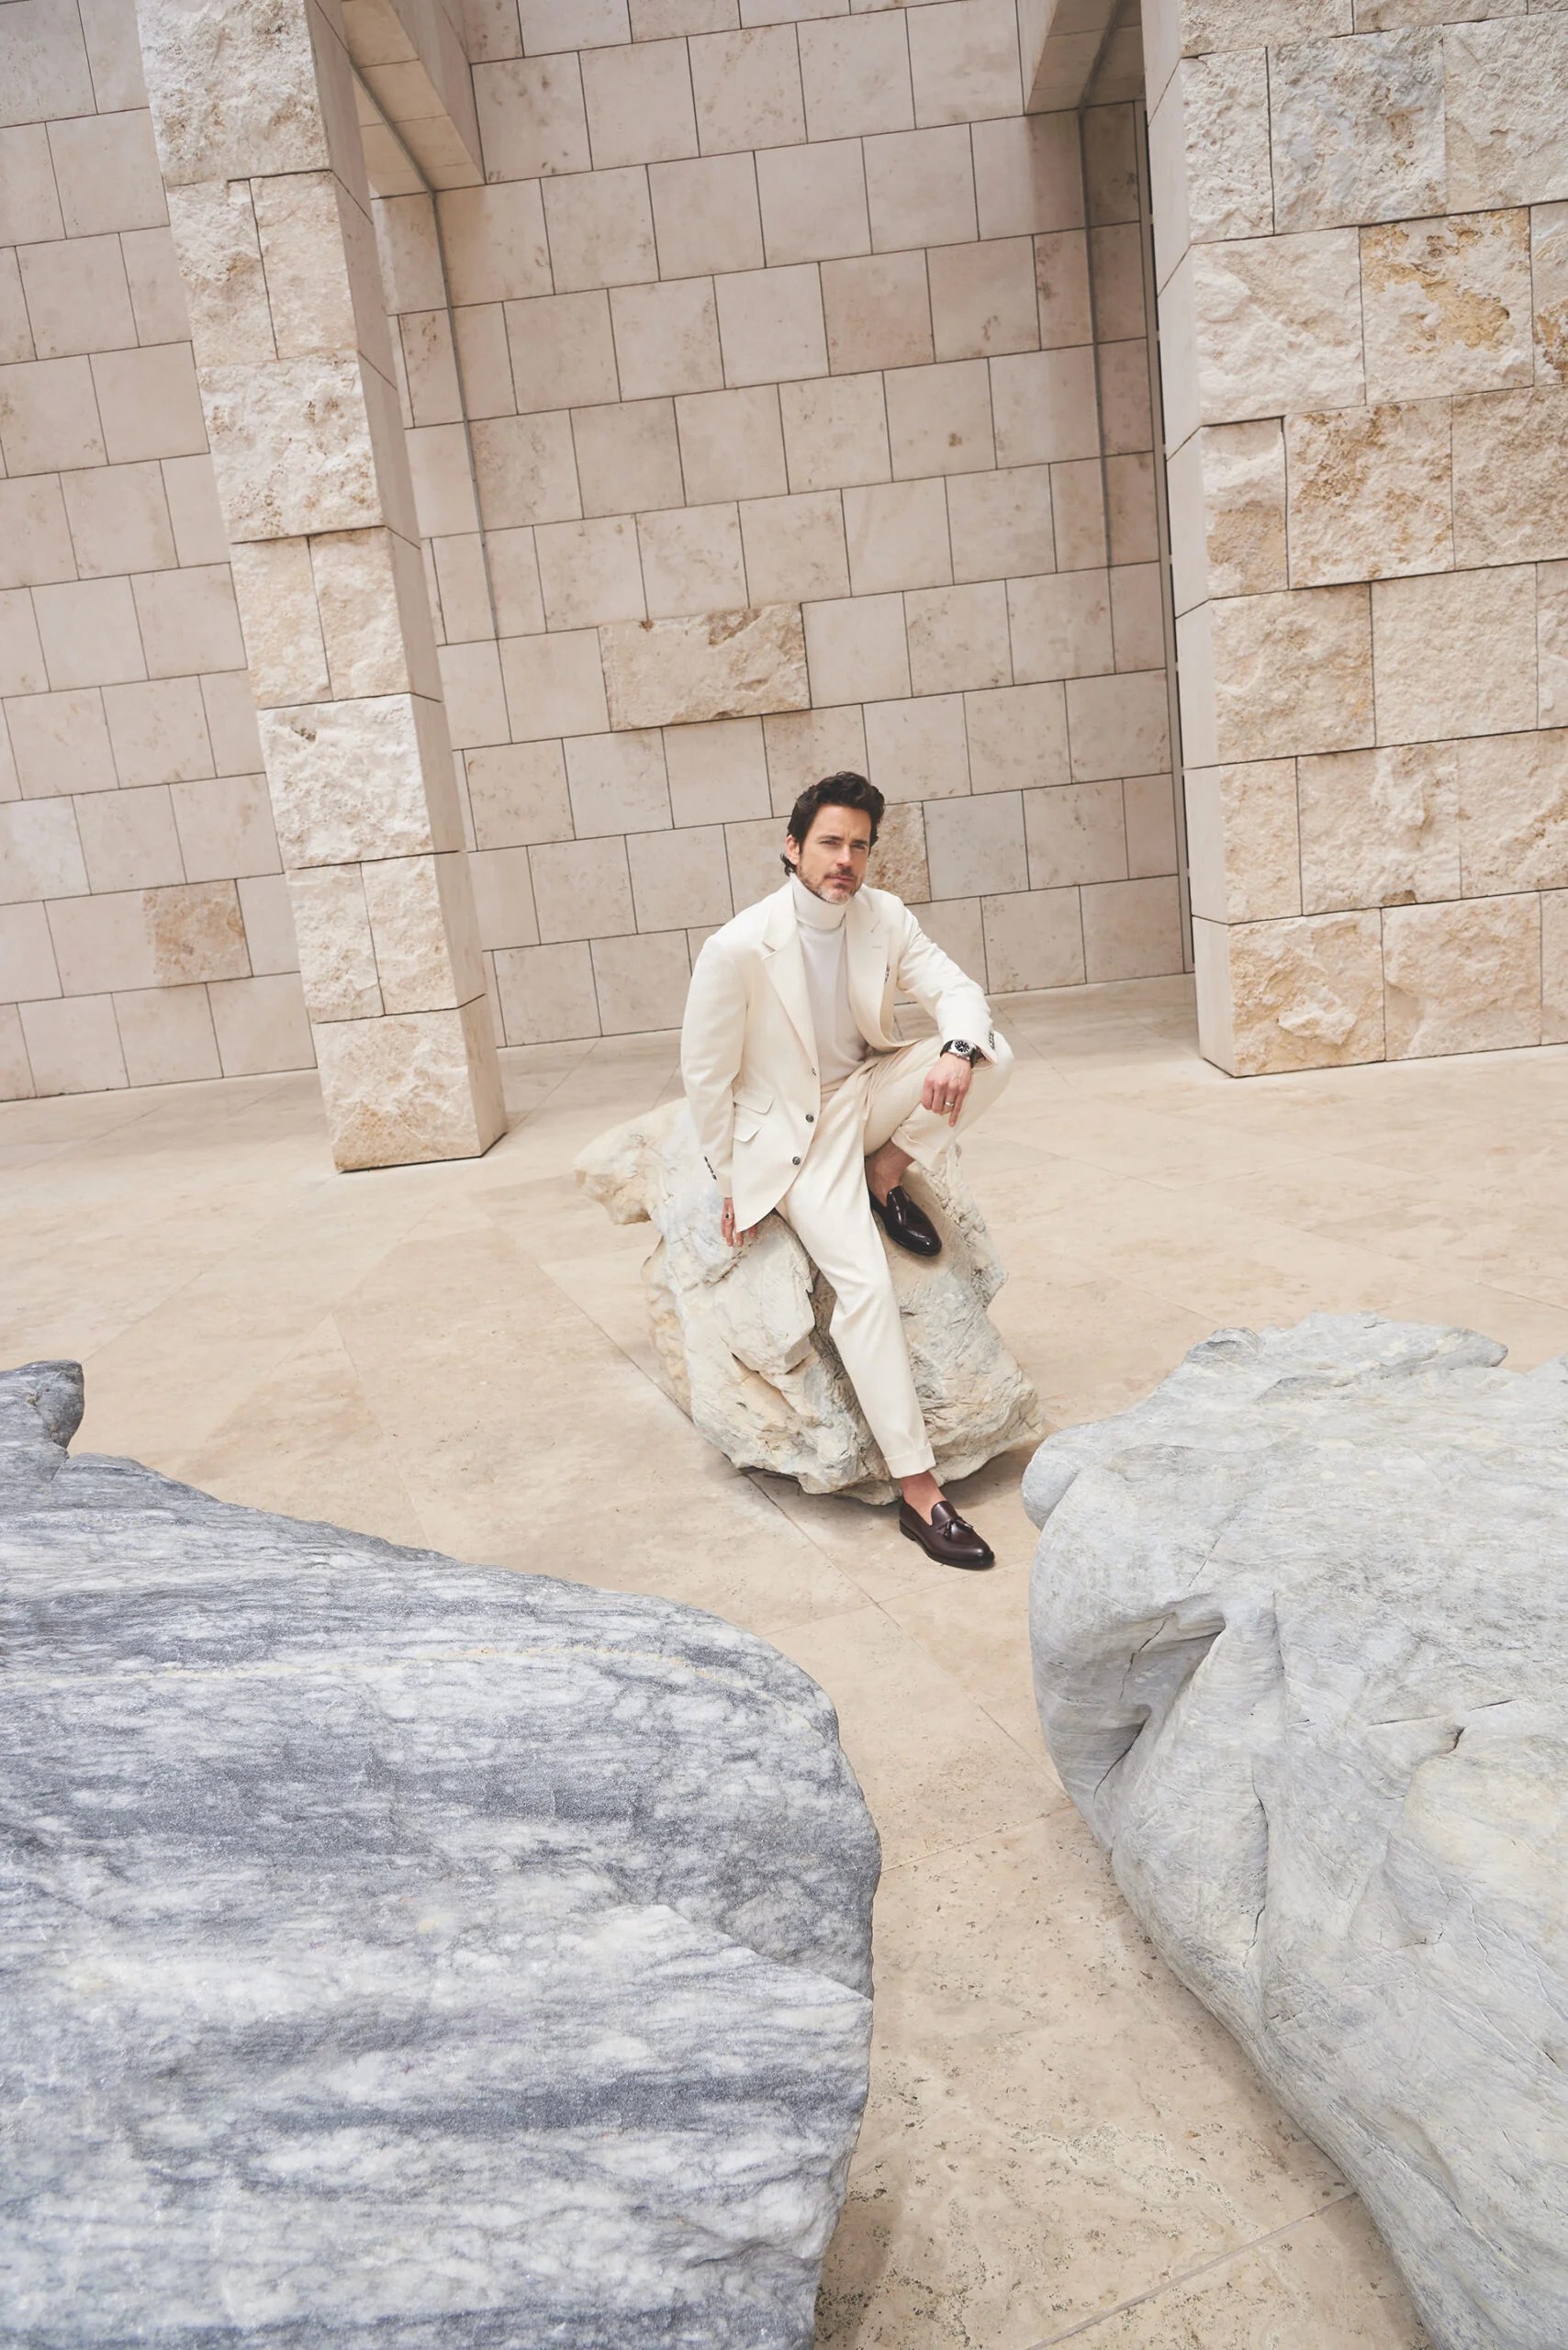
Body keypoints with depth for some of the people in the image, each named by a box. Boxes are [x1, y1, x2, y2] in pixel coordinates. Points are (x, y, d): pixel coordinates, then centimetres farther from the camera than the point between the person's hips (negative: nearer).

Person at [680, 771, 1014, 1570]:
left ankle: (884, 1175, 1)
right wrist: (728, 1184, -8)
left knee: (994, 1055, -20)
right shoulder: (738, 948, -21)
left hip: (870, 1090, 6)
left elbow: (957, 989, -7)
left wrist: (956, 1051, -32)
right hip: (791, 1127, -5)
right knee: (866, 1284, -22)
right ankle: (918, 1493, -16)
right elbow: (705, 1073, -14)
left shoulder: (884, 917, -6)